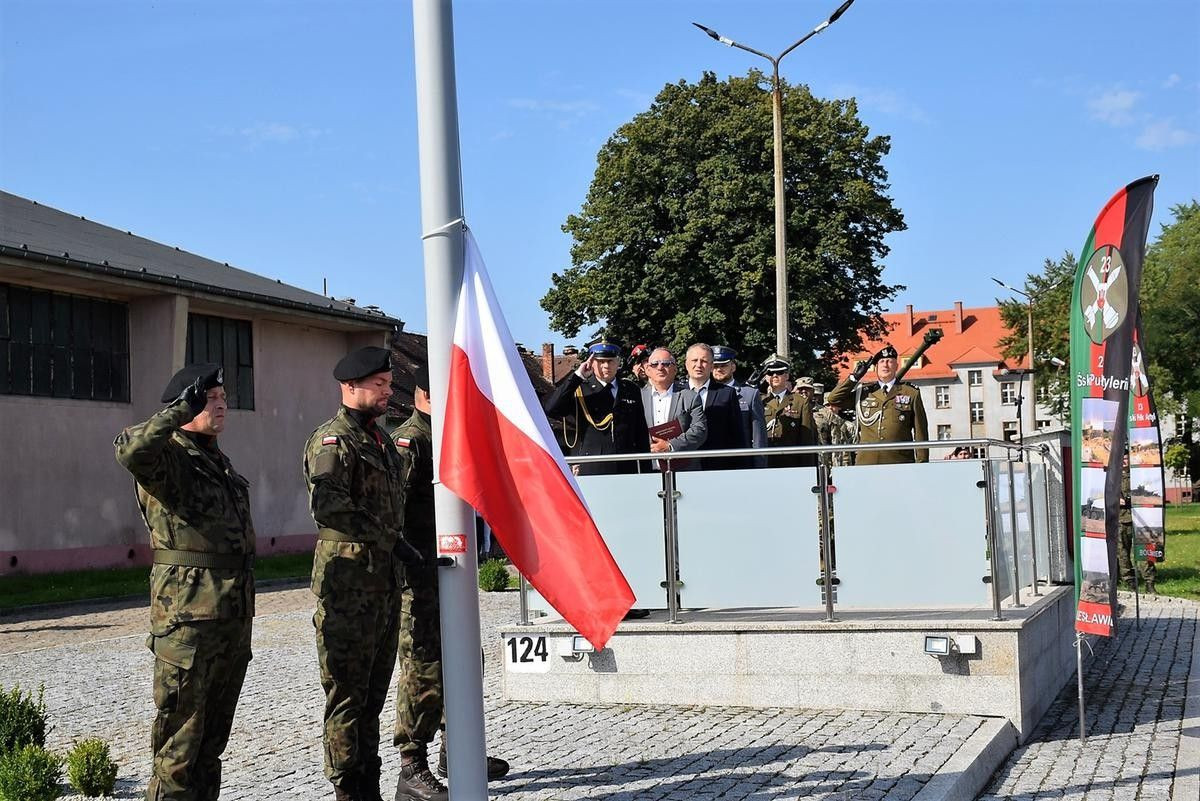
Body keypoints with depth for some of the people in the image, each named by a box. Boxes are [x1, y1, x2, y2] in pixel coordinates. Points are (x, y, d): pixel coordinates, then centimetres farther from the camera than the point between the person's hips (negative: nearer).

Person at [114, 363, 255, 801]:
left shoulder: (219, 461, 19)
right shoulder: (165, 456, -8)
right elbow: (129, 450, -34)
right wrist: (182, 409, -28)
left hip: (235, 614, 9)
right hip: (189, 616, -9)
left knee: (214, 733, 16)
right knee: (180, 735, -4)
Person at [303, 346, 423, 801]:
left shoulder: (381, 440, 18)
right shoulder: (332, 440, -10)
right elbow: (328, 507, -23)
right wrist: (390, 540, -22)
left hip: (385, 581, 9)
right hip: (349, 582, -9)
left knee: (374, 691, 14)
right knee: (348, 693, -3)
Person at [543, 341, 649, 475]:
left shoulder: (631, 390, 16)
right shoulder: (579, 390, 6)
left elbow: (642, 433, 18)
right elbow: (550, 409, -12)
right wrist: (577, 376, -11)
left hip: (627, 469, 3)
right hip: (589, 471, -3)